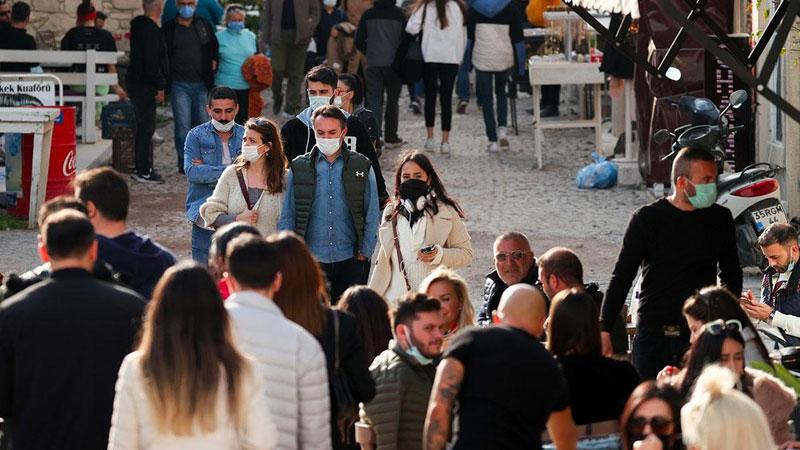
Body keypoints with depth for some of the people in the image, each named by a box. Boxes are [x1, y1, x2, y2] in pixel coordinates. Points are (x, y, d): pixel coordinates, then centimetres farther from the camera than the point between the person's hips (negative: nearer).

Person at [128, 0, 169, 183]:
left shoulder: (139, 26, 15)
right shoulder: (150, 30, -17)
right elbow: (152, 61, -22)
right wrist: (160, 87, -18)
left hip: (137, 83, 10)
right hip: (144, 86, -10)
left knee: (143, 126, 16)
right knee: (146, 126, -8)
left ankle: (141, 168, 22)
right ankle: (144, 171, -7)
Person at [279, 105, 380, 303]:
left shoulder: (362, 167, 6)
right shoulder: (299, 168, 7)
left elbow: (372, 217, 8)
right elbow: (287, 217, 9)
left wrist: (364, 253, 1)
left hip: (350, 260, 0)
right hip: (311, 261, 0)